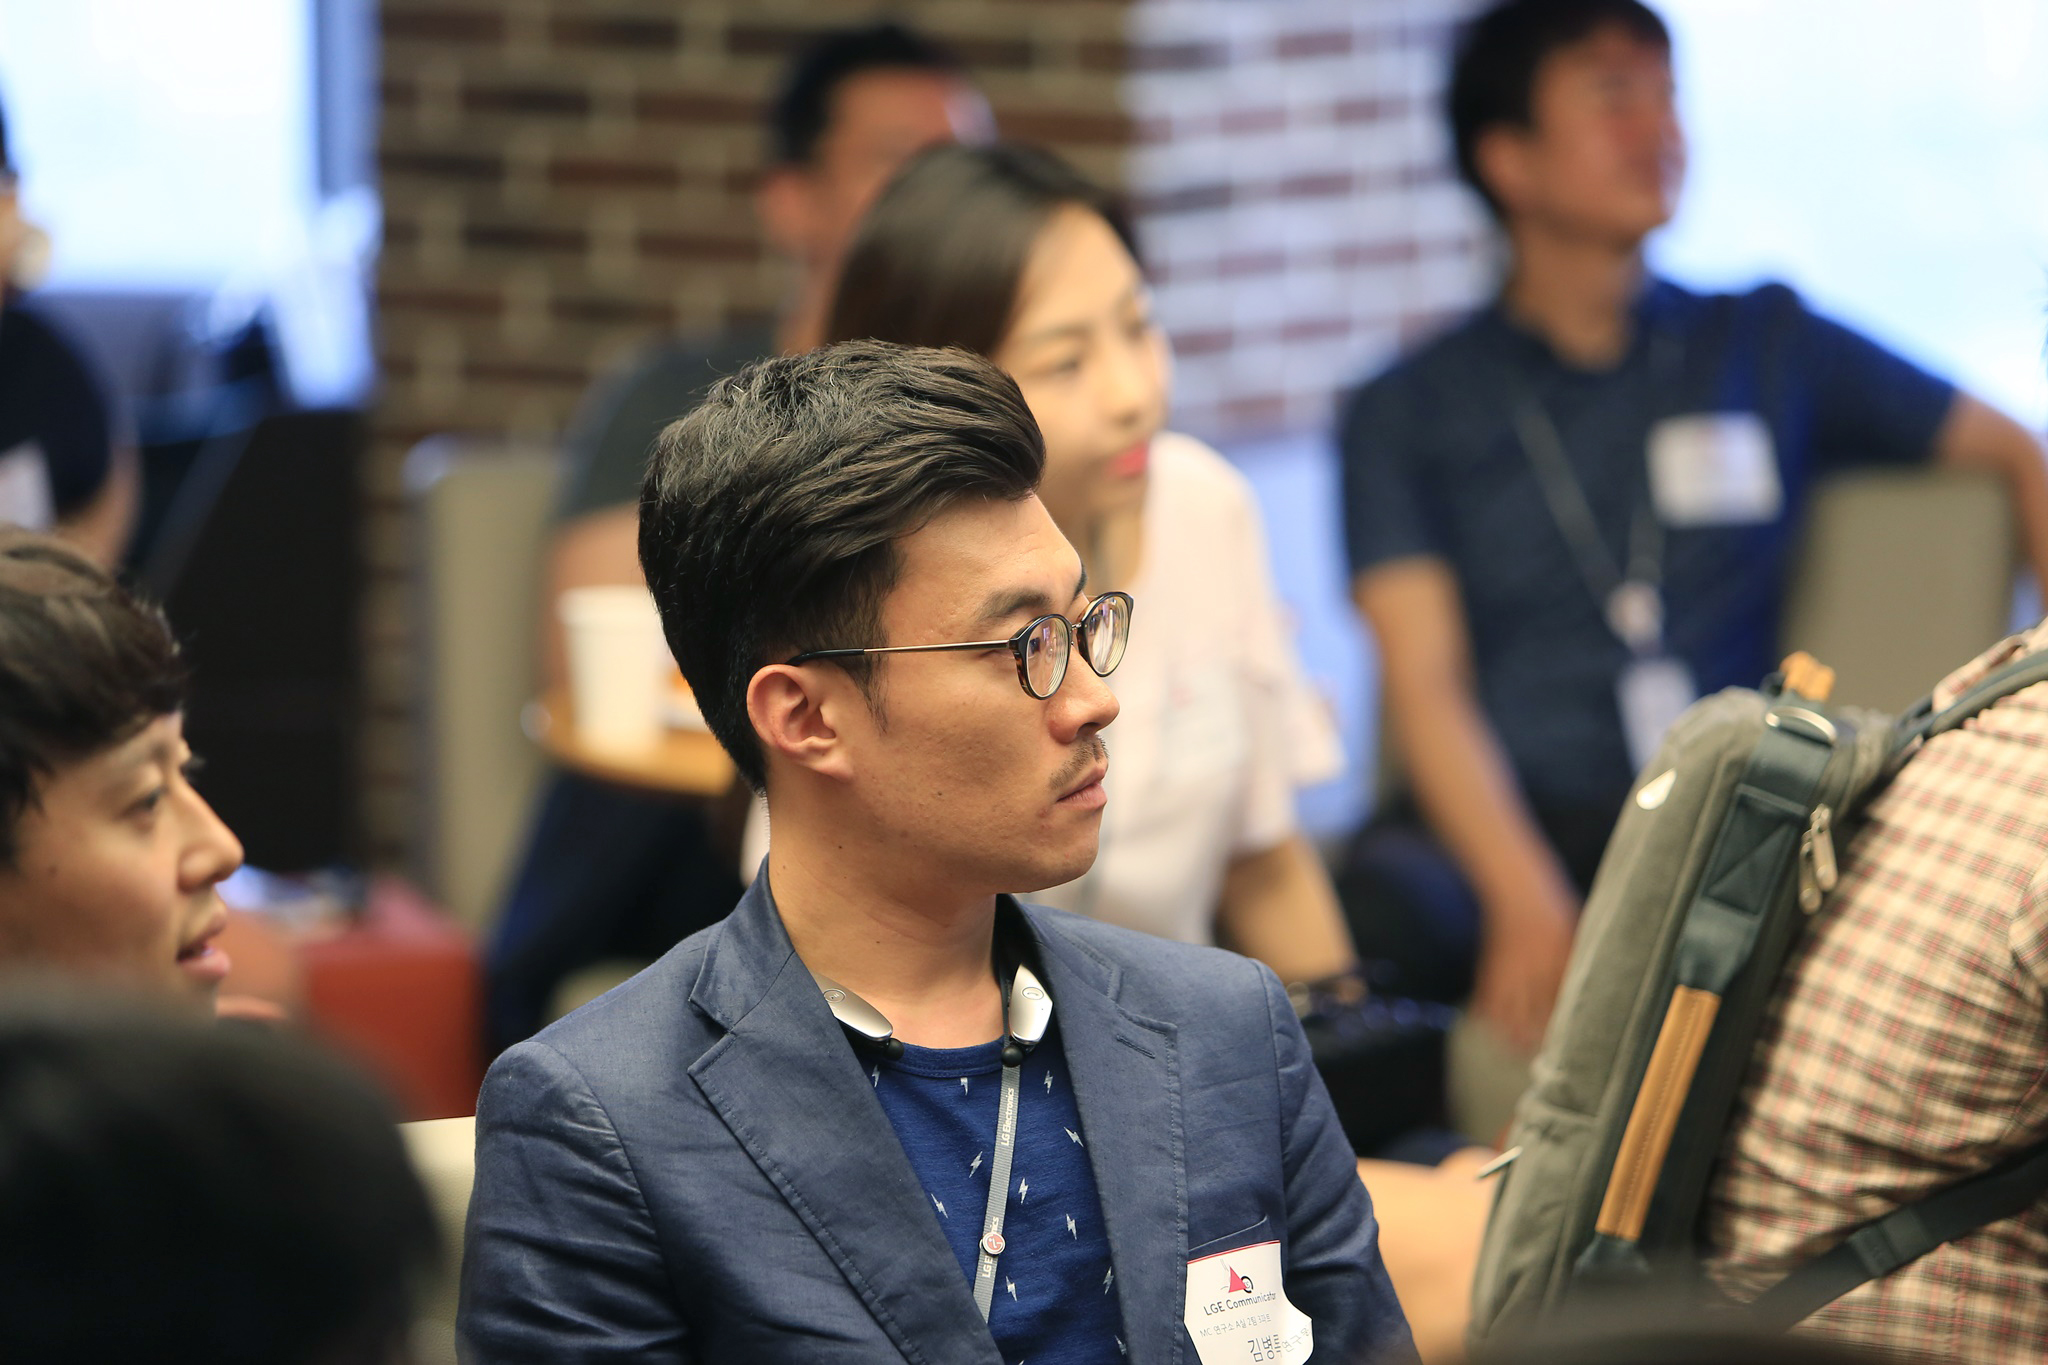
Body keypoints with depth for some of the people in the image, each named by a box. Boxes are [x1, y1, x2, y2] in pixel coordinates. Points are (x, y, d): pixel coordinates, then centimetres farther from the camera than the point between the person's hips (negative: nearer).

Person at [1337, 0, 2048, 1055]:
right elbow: (1424, 683, -1)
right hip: (1503, 833, -2)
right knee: (1384, 899, -39)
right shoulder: (1409, 413, 12)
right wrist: (1529, 906, -20)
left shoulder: (1766, 345, 20)